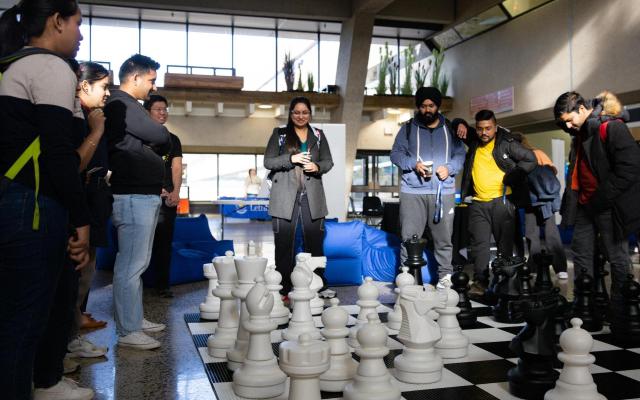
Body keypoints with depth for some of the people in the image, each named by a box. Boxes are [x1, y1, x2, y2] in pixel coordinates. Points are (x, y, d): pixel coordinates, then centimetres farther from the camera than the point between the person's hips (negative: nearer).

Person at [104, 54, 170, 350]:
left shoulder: (128, 105, 20)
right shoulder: (121, 105, -12)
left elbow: (160, 146, 21)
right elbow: (162, 136, -15)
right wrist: (155, 145, 4)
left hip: (143, 194, 11)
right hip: (134, 196, -11)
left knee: (137, 262, 15)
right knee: (131, 264, -7)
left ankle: (135, 319, 24)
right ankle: (127, 331, -1)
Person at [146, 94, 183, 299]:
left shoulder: (173, 140, 15)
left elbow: (177, 168, 6)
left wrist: (175, 192, -11)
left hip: (168, 198, 3)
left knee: (164, 242, 3)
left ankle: (163, 285, 7)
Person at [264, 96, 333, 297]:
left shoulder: (318, 135, 13)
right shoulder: (279, 134, 7)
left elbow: (328, 162, 13)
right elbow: (268, 161, 1)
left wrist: (317, 167, -10)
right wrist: (291, 158, -13)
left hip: (312, 197, 2)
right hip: (285, 197, -2)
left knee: (314, 244, 3)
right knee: (284, 245, 0)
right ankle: (283, 291, 6)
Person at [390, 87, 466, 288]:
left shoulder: (449, 129, 14)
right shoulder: (408, 128, 10)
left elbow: (460, 154, 12)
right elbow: (396, 153, 6)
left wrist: (449, 168, -8)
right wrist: (414, 164, -12)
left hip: (444, 192, 1)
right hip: (412, 191, -1)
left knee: (444, 237, 3)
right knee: (409, 237, -3)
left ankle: (445, 275, 13)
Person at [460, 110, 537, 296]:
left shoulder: (506, 144, -2)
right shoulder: (473, 144, 12)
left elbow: (530, 159, -2)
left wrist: (512, 177, -7)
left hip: (501, 201, -3)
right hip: (478, 203, 3)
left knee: (505, 243, 3)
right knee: (479, 243, -4)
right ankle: (480, 281, -3)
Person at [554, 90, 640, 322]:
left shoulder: (611, 127, -14)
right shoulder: (580, 133, 13)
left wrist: (600, 200, -17)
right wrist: (575, 200, 13)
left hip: (610, 205, -8)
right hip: (586, 205, 9)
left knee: (617, 257, 1)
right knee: (580, 251, 9)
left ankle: (619, 313, 10)